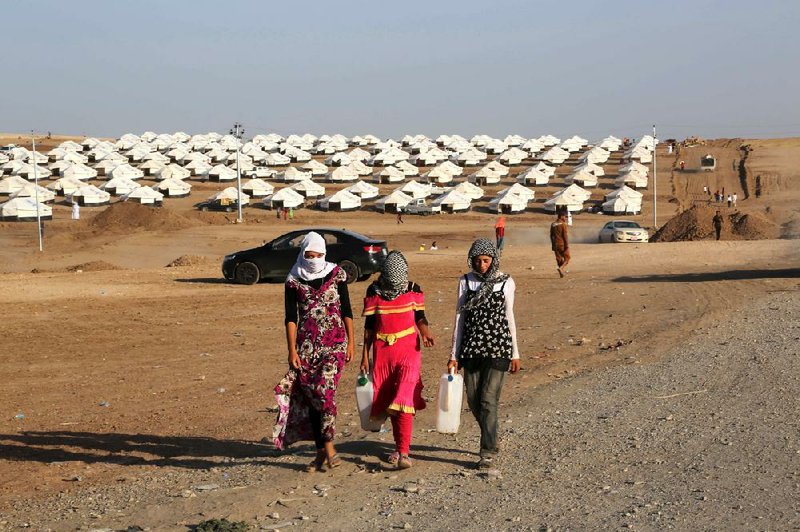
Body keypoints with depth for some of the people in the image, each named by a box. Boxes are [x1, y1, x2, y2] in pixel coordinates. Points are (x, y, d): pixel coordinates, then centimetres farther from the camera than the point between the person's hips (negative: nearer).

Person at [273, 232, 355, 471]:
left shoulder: (336, 275, 2)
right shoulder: (294, 281, 3)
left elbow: (346, 311, 6)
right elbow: (291, 318, 2)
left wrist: (350, 343, 3)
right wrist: (292, 351, -4)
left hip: (334, 343, -2)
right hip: (306, 344, 2)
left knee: (325, 389, -18)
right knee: (310, 395, 1)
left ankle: (328, 445, -10)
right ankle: (321, 450, 9)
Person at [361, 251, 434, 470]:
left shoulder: (413, 290, -2)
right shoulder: (374, 292, 0)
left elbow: (420, 317, 6)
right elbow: (369, 325, 6)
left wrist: (426, 334, -15)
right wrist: (365, 355, 6)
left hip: (408, 349, -2)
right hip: (382, 351, 2)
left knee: (404, 399, -15)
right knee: (388, 401, 10)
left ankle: (404, 453, -18)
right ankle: (398, 447, 26)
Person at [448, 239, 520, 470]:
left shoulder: (505, 282, 0)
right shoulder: (466, 282, 5)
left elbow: (509, 318, 7)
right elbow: (460, 318, 6)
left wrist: (515, 353, 8)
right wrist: (454, 355, 3)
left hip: (497, 348, -3)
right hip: (472, 348, 3)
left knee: (488, 400, -9)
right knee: (473, 400, 7)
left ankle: (488, 451, -3)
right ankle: (491, 439, 30)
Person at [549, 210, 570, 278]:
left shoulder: (552, 225, 8)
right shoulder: (563, 224, -11)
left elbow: (551, 236, 13)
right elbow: (565, 235, -15)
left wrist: (553, 245, 20)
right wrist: (567, 245, -13)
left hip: (555, 245, 6)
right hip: (562, 244, -6)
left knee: (559, 259, 11)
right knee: (567, 258, 5)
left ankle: (562, 272, 11)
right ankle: (561, 268, -16)